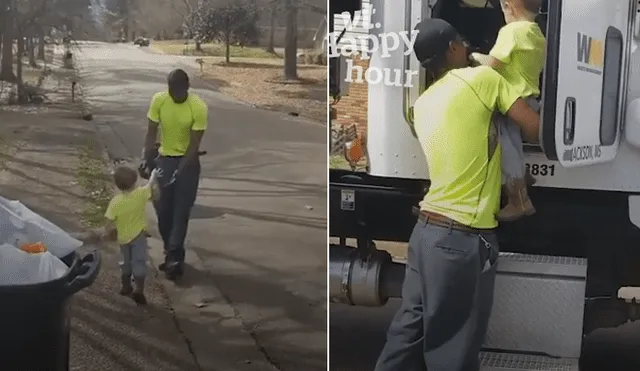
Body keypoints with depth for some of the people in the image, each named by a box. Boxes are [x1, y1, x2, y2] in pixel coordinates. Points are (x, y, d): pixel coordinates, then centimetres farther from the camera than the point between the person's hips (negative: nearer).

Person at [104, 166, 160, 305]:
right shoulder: (141, 194, -17)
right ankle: (139, 291, -5)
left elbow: (110, 221, -12)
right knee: (139, 263, 1)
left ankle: (126, 287, 36)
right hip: (138, 236, -3)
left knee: (126, 263, 22)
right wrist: (154, 175, 20)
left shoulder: (115, 201, -14)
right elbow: (152, 185, 2)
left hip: (123, 237, 3)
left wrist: (108, 233, 6)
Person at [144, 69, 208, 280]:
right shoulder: (158, 101, -11)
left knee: (181, 210, -4)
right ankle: (172, 253, 20)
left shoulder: (199, 108, -20)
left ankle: (174, 255, 0)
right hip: (165, 159, 3)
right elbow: (151, 133, -6)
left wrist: (179, 171, -22)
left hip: (188, 161, -3)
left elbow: (194, 144, -17)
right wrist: (147, 161, -15)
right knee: (162, 209, 5)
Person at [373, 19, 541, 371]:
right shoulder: (481, 78, -7)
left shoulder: (422, 104, 13)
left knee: (409, 329, 16)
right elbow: (536, 129, -6)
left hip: (426, 229, 8)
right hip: (464, 238, -7)